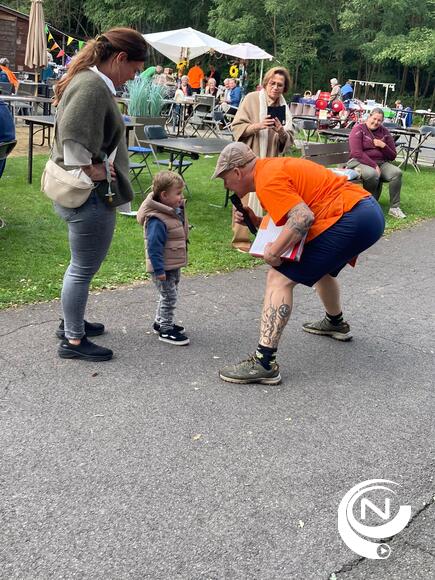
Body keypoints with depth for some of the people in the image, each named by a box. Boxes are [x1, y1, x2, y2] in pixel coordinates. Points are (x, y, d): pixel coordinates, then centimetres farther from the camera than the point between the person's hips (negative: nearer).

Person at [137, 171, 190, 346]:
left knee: (170, 295, 20)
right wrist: (159, 270, -25)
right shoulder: (157, 220, -26)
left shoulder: (175, 212, 5)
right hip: (163, 267, -10)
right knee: (169, 297, -3)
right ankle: (165, 330, 9)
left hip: (174, 265, 10)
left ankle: (160, 322, 35)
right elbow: (154, 247, -26)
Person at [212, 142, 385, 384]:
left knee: (280, 279, -11)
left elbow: (303, 218, -25)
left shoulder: (267, 180, -11)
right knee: (321, 267, 35)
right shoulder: (275, 166, 19)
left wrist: (273, 251, -19)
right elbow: (291, 217, 20)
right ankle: (336, 323, 59)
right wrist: (256, 220, 8)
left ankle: (264, 363, -15)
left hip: (350, 220, -10)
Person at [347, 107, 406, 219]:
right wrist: (374, 165, -19)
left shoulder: (385, 132, 13)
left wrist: (383, 146, -6)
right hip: (360, 162, -5)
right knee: (373, 175, -38)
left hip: (381, 163, 5)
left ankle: (394, 208, -16)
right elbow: (357, 153, -14)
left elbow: (392, 156, 14)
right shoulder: (358, 129, -2)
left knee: (396, 172, -24)